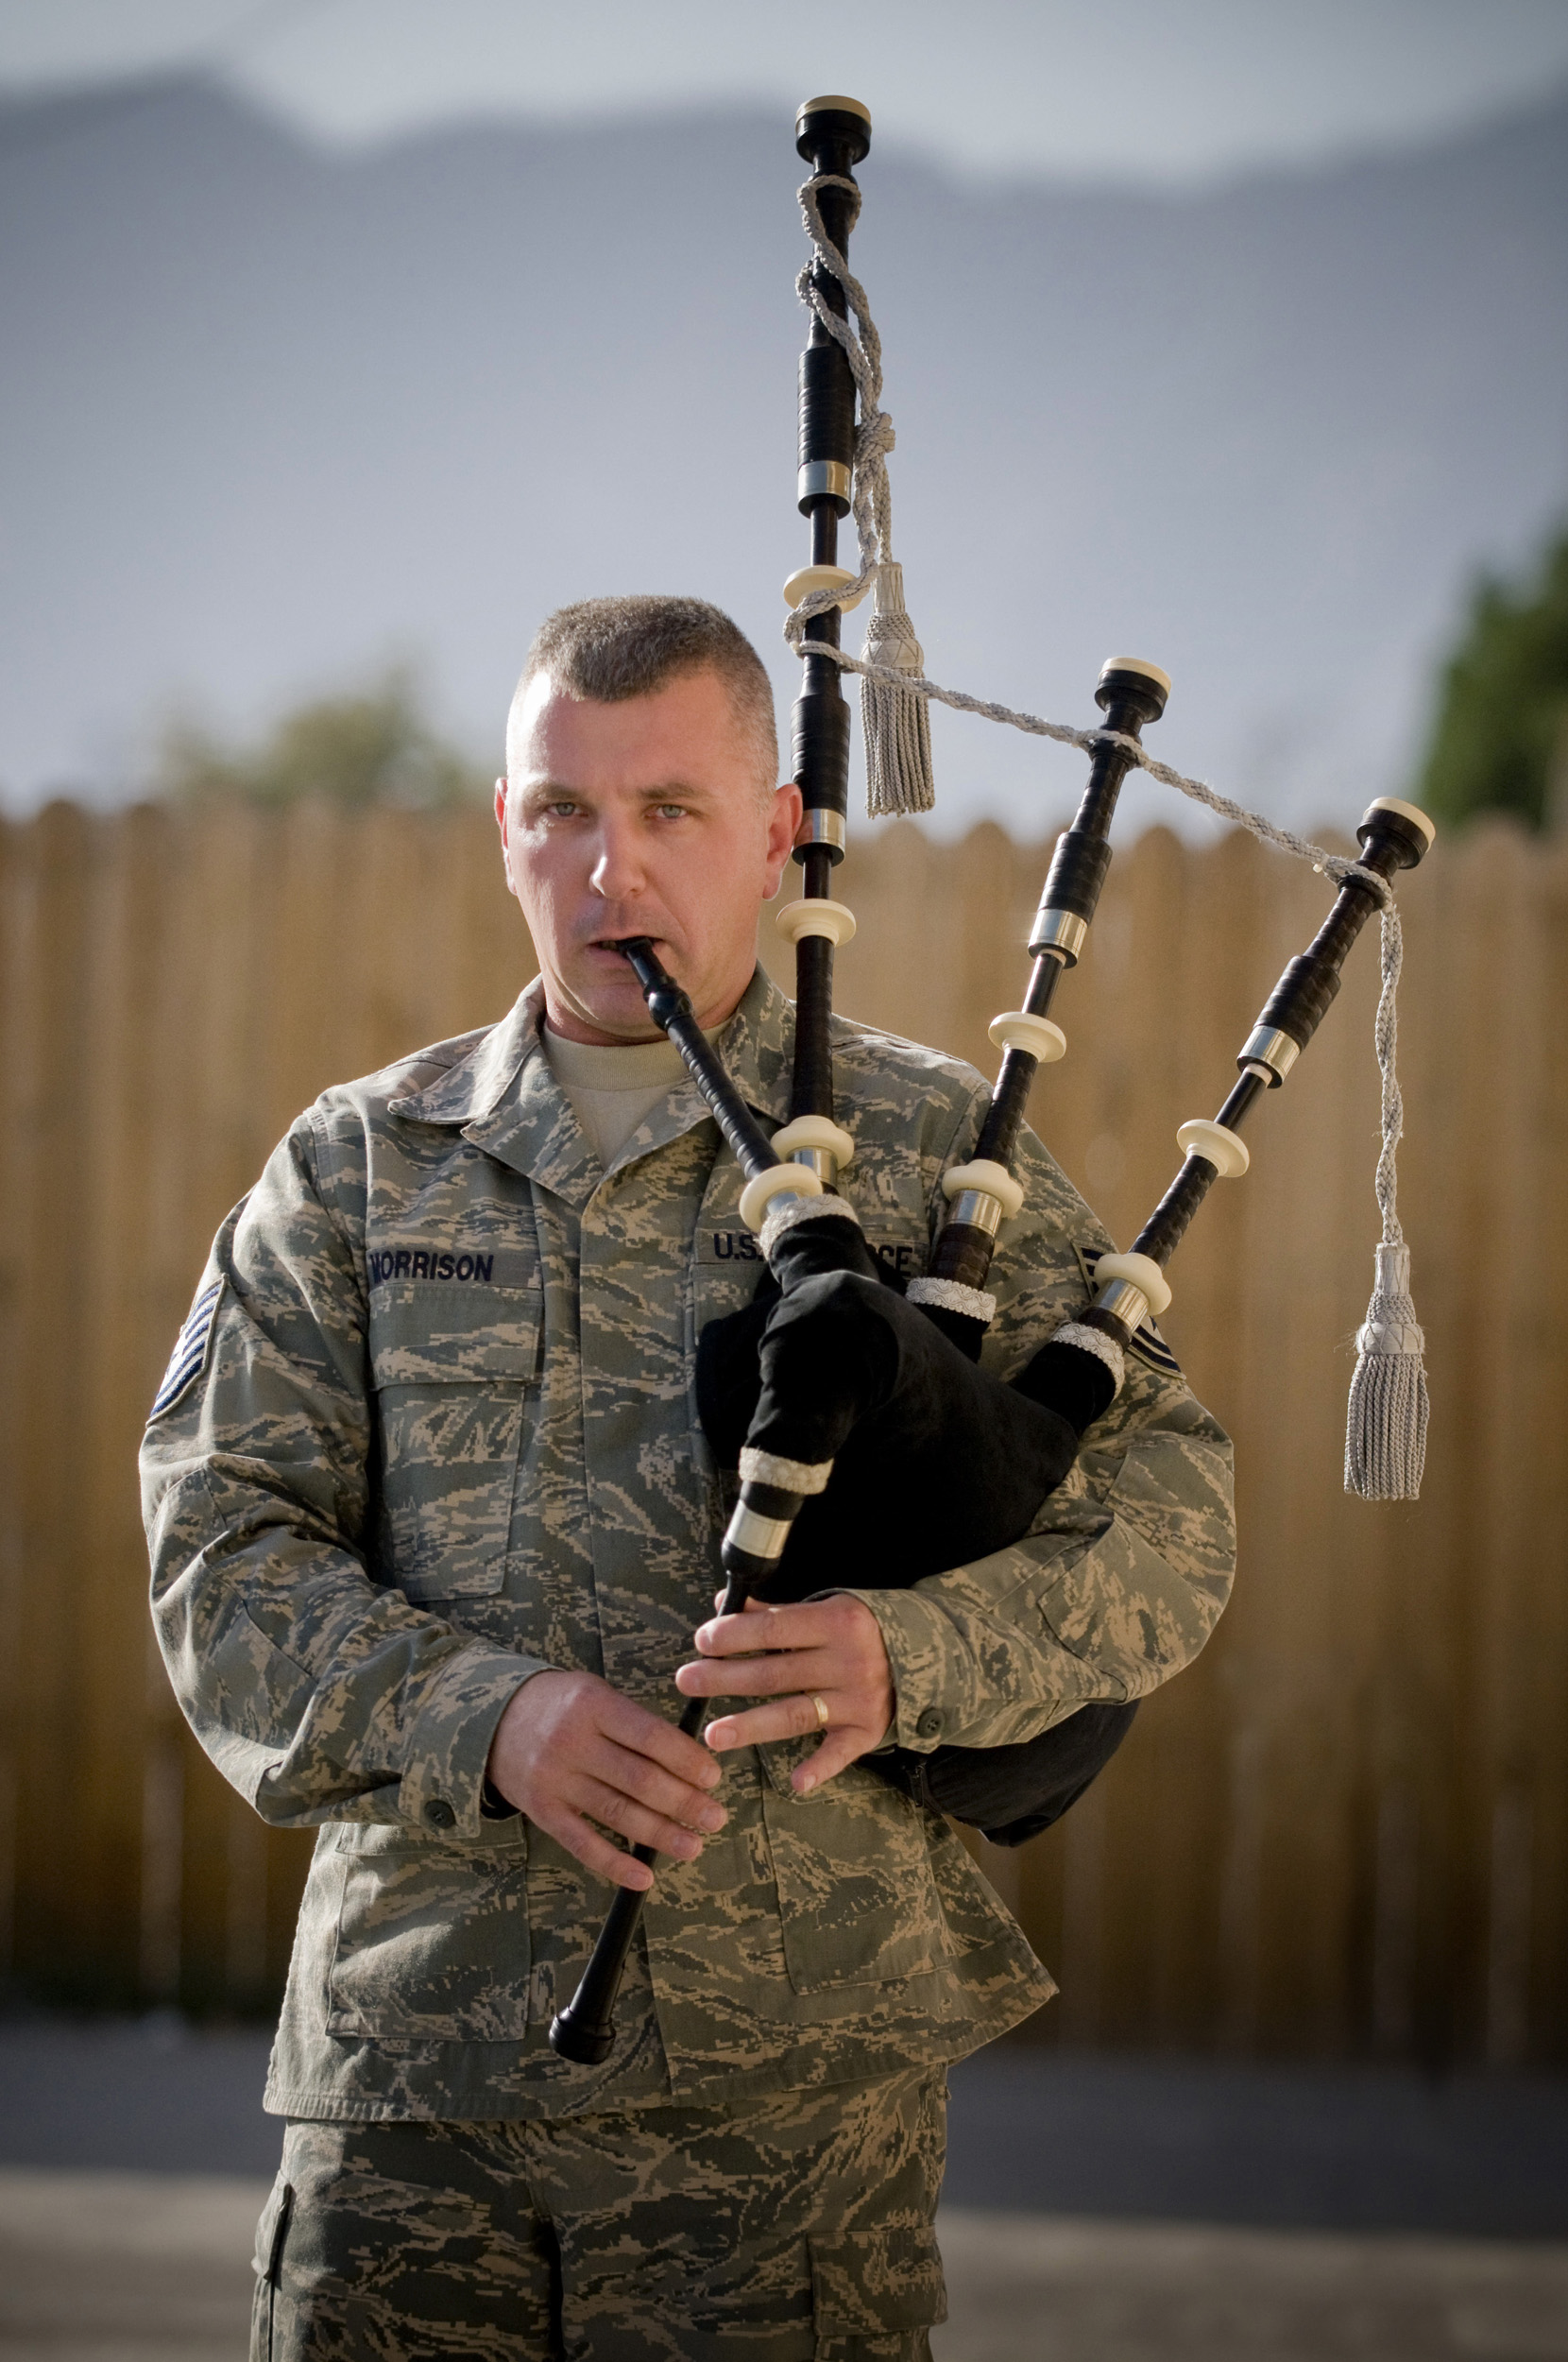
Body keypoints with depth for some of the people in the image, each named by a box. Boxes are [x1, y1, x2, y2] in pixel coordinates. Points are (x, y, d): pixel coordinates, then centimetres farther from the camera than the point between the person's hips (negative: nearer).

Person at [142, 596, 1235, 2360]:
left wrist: (908, 1653, -17)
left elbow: (1167, 1509, 3)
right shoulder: (357, 1170, 12)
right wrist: (480, 1714, -15)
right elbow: (223, 1551, 4)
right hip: (410, 2050, 2)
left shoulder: (931, 1147, 7)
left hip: (794, 2065, -1)